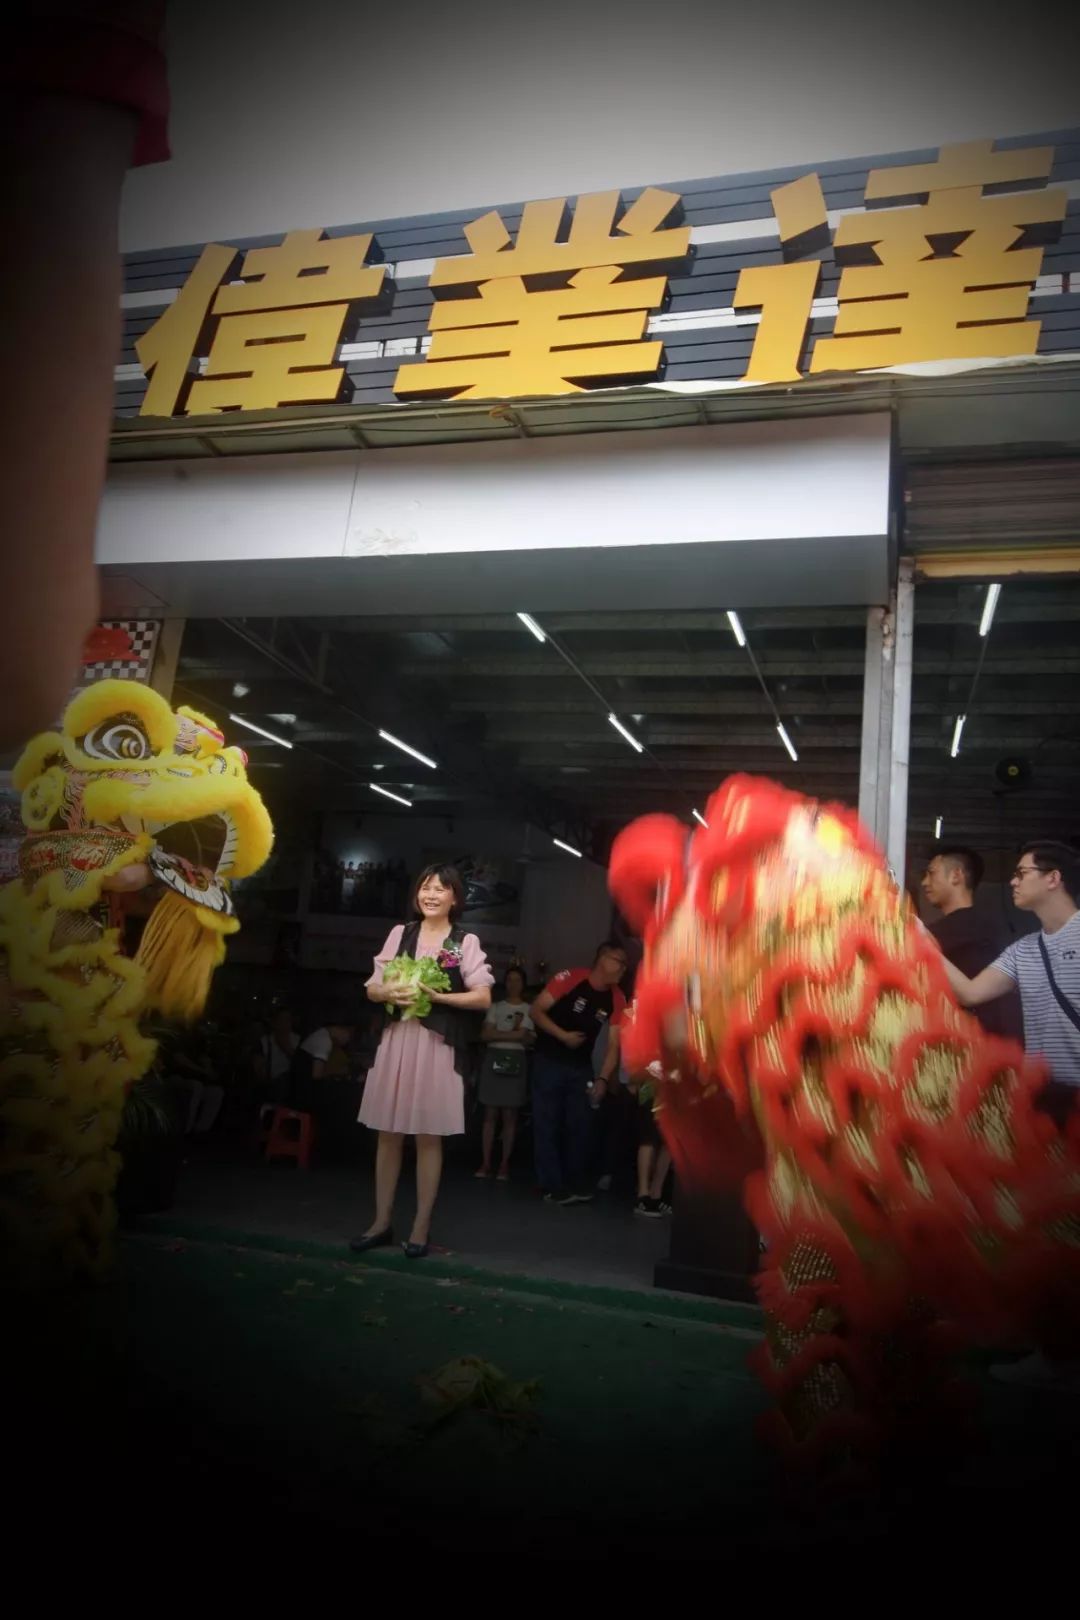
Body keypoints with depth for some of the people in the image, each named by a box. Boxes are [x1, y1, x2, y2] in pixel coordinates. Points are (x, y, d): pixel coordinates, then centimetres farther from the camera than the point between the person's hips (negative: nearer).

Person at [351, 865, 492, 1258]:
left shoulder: (466, 941, -1)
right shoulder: (400, 933, 8)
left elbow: (483, 997, -5)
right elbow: (372, 988, 9)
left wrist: (436, 996, -15)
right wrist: (390, 992, -13)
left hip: (437, 1045, -3)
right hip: (396, 1039, 3)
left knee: (428, 1137, 3)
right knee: (388, 1133, 7)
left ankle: (421, 1226, 13)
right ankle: (382, 1221, 19)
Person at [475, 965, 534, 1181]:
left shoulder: (528, 1009, 7)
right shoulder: (496, 1006, 11)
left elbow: (529, 1040, -1)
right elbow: (485, 1035, 0)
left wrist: (498, 1034, -14)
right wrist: (513, 1035, -9)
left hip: (516, 1061, -1)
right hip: (494, 1059, 1)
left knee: (510, 1115, -1)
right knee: (490, 1114, 0)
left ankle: (505, 1163, 4)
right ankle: (486, 1162, 2)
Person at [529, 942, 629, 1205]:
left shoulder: (617, 999, -3)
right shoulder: (571, 978, -18)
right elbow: (537, 1010, -14)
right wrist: (563, 1035, -23)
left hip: (581, 1066, 5)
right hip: (549, 1061, -5)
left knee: (581, 1124, 5)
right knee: (547, 1124, -2)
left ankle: (575, 1185, 15)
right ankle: (552, 1187, 5)